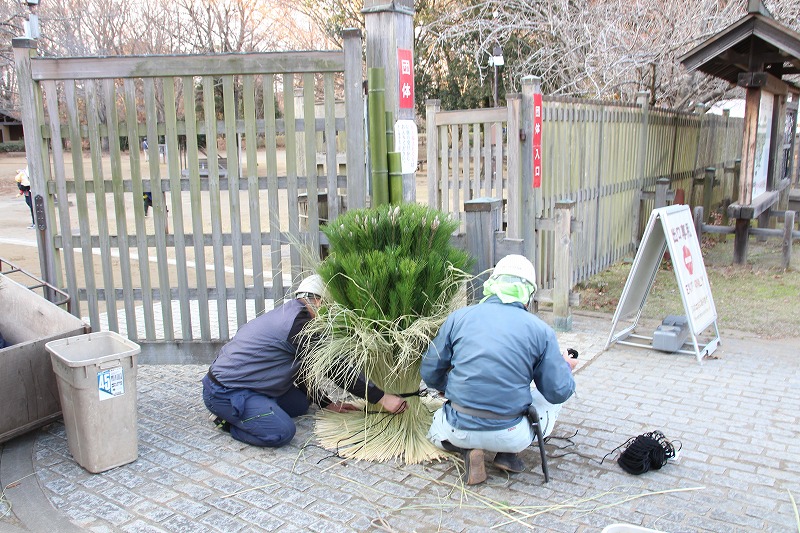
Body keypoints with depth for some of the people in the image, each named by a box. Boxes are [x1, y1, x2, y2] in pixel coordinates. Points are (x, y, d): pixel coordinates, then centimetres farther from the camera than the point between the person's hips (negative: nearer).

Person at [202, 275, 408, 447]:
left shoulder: (288, 314, 14)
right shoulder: (299, 323, -19)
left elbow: (300, 371, 20)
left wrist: (327, 404, 18)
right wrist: (382, 398, -14)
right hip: (224, 391, -11)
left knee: (300, 404, 11)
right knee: (282, 432, -25)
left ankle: (232, 413, 12)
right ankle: (228, 420, -3)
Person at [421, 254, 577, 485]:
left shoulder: (458, 317, -1)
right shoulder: (541, 330, -5)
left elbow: (430, 374, 4)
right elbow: (559, 391, 0)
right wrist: (566, 367, 22)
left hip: (459, 431, 1)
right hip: (511, 436, 0)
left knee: (437, 429, 37)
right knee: (553, 399, 28)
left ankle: (468, 449, 4)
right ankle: (509, 453, 9)